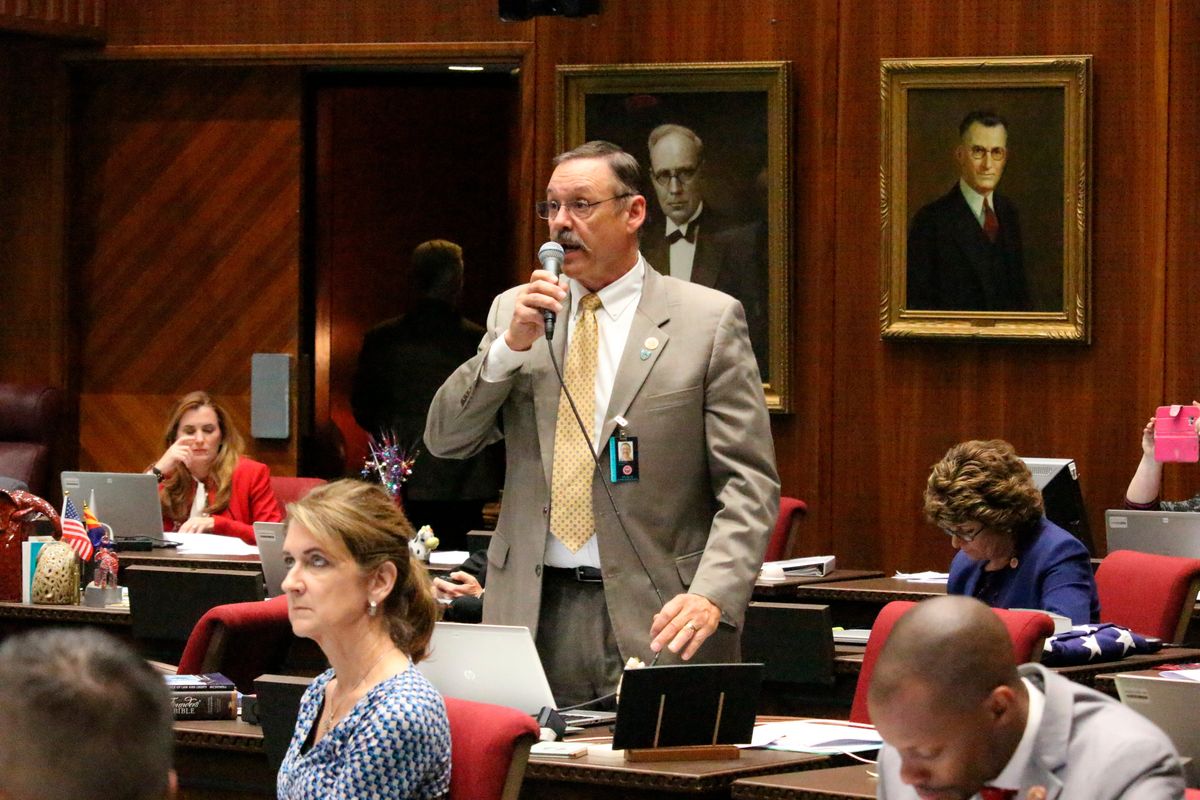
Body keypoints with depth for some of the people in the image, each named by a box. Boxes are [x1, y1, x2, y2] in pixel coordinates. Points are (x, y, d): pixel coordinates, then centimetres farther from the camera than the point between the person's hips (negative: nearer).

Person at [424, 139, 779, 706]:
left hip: (654, 621, -3)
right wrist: (511, 345, -8)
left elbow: (748, 484, -4)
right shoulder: (514, 311, 12)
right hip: (534, 611, 3)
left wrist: (711, 595, -19)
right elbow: (445, 440, 6)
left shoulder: (709, 320, 0)